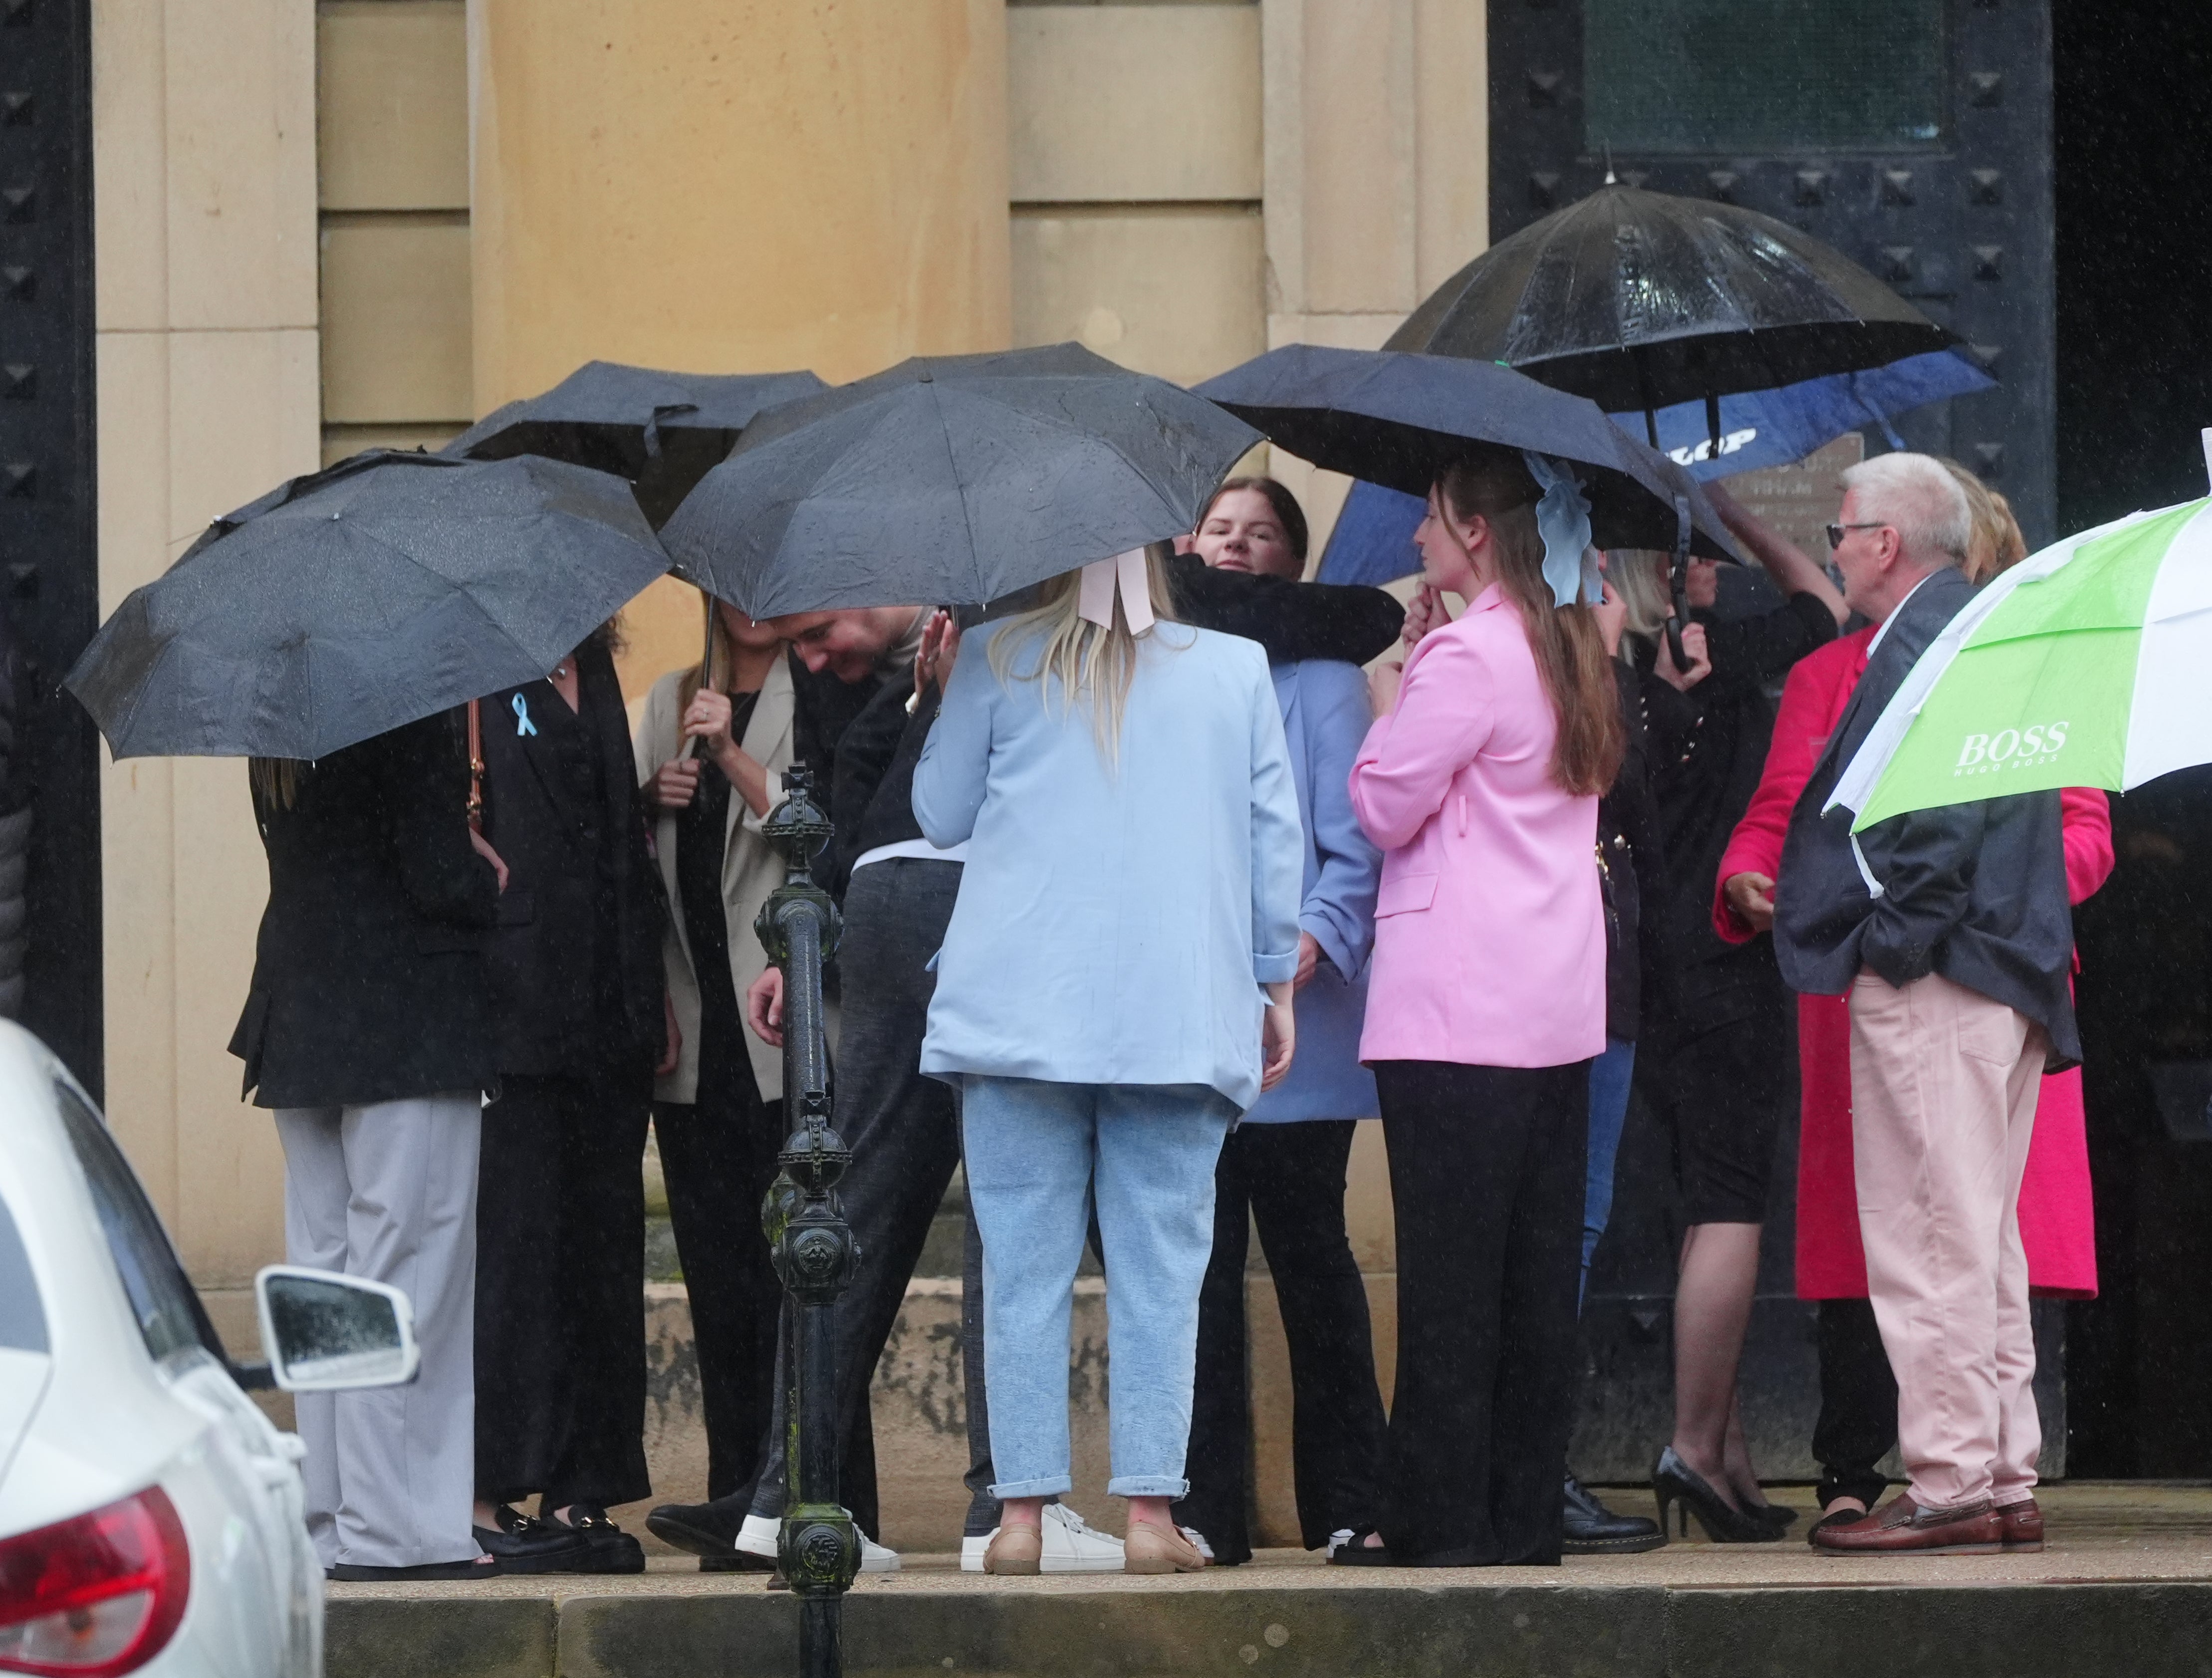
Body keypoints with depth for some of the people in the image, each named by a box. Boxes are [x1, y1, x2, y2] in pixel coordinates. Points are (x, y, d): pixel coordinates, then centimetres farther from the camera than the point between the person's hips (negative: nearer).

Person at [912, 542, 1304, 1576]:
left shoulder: (998, 664, 4)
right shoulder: (1236, 669, 7)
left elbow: (939, 813, 12)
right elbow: (1275, 839, 8)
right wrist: (1277, 985, 17)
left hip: (1021, 1012, 0)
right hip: (1185, 1016, 1)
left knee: (1024, 1263, 2)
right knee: (1161, 1271, 1)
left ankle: (1022, 1511, -3)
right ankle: (1150, 1511, -5)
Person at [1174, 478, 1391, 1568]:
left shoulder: (1318, 680, 3)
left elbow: (1356, 842, -4)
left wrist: (1318, 938, -20)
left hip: (1292, 1021, -3)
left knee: (1308, 1252, 0)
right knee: (1199, 1263, 0)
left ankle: (1347, 1505, 7)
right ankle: (1208, 1508, 3)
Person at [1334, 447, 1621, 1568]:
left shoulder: (1466, 653, -12)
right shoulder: (1570, 655, 15)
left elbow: (1384, 804, -7)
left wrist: (1389, 696, 7)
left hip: (1456, 1010, -8)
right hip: (1558, 1004, 8)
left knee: (1450, 1272, -6)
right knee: (1536, 1273, 8)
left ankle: (1441, 1515, -5)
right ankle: (1524, 1512, 10)